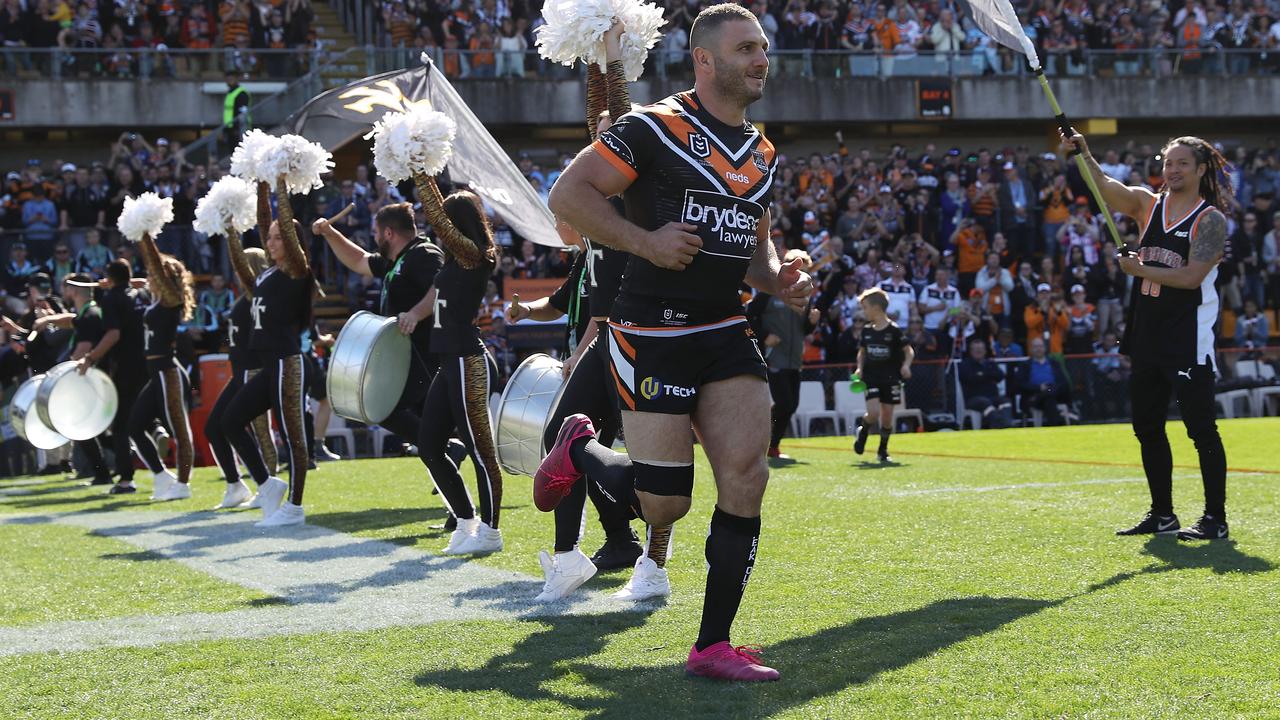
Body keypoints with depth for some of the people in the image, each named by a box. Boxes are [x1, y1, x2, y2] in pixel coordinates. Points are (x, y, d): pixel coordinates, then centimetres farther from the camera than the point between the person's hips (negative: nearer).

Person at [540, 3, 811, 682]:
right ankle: (578, 448, 28)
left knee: (746, 477, -7)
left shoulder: (761, 154, 15)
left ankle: (713, 645, 3)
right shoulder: (655, 128, -9)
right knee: (664, 503, -5)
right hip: (653, 335, -6)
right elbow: (566, 194, -11)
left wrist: (779, 280, 5)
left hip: (725, 331, 7)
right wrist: (647, 242, -19)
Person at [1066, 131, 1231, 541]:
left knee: (1200, 427, -6)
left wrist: (1140, 269, -15)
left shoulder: (1211, 220, -5)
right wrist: (1084, 155, -20)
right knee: (1147, 427, 11)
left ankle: (1215, 519, -2)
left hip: (1188, 340, -7)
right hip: (1147, 334, 7)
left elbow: (1192, 276, -15)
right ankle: (1162, 515, 22)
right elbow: (1105, 188, -4)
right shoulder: (1149, 204, 11)